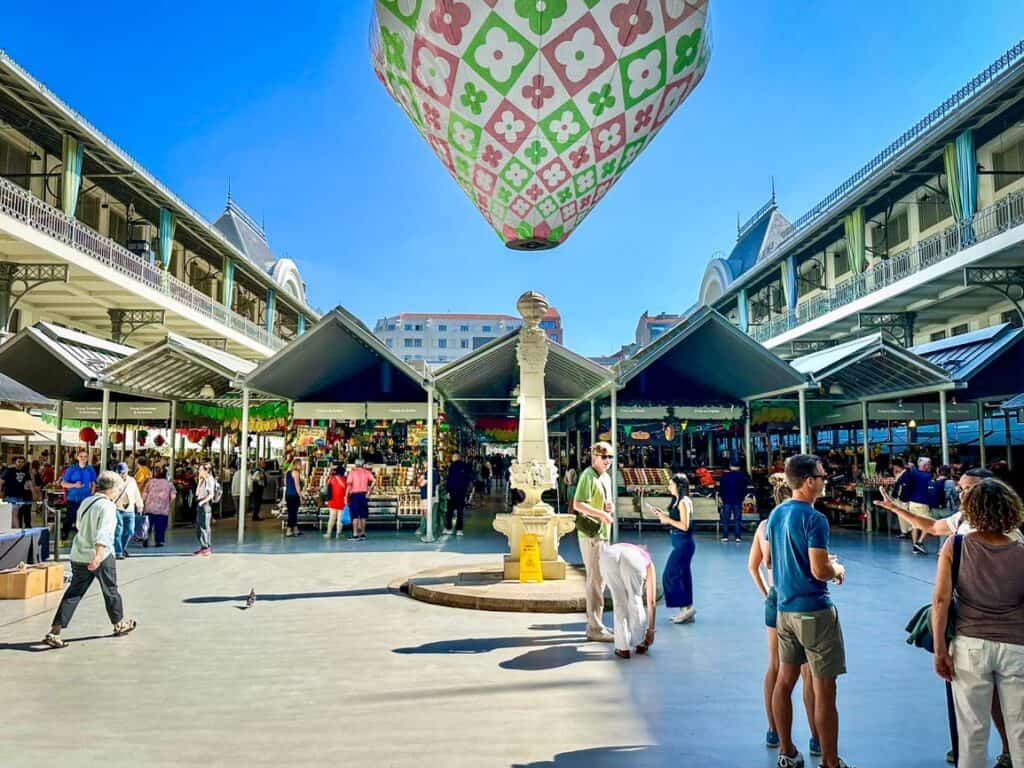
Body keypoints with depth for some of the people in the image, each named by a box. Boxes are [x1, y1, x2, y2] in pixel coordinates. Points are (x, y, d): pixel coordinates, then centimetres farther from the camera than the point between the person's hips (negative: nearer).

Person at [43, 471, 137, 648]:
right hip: (100, 555, -6)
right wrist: (98, 556, -33)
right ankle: (119, 624, 29)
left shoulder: (85, 501, 9)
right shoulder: (107, 505, -15)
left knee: (74, 593, 7)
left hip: (79, 555, 6)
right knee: (110, 590, 12)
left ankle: (54, 632, -2)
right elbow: (103, 534, -26)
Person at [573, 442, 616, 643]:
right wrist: (601, 513, -27)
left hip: (602, 534, 10)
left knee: (599, 580, 15)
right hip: (590, 535, -10)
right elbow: (578, 504, -22)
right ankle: (595, 629, 0)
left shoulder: (606, 477, 15)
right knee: (595, 580, -6)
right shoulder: (588, 475, -13)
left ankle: (595, 624, 25)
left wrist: (609, 507, 4)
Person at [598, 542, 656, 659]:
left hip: (608, 556, 2)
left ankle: (623, 648, 21)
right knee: (635, 600, 24)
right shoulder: (648, 563, 41)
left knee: (619, 602, 23)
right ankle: (640, 643, 33)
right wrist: (651, 629, 46)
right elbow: (651, 601, 39)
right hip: (633, 560, -2)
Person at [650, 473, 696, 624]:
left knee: (669, 575, -6)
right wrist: (663, 515, 9)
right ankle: (686, 611, 18)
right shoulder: (678, 501, 12)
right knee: (682, 575, 12)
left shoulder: (683, 502, -15)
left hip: (684, 542, -10)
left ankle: (687, 607, -1)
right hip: (680, 543, 10)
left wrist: (667, 520, -14)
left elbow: (685, 526, -20)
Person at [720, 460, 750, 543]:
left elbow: (720, 488, -1)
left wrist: (722, 496, 12)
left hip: (726, 500, 0)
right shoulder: (742, 476, -5)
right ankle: (737, 536, 2)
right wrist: (742, 496, 13)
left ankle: (725, 536, 4)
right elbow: (745, 488, 0)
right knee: (737, 518, 5)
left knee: (725, 519, 6)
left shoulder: (724, 476, -5)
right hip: (738, 500, 0)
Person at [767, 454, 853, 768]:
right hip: (814, 611, -8)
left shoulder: (776, 513, 6)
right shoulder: (814, 519, -18)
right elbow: (820, 571, -22)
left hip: (785, 608, 8)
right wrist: (838, 569, -1)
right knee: (824, 690, 2)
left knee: (785, 679, 15)